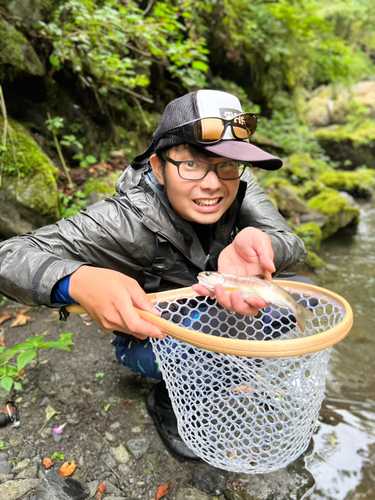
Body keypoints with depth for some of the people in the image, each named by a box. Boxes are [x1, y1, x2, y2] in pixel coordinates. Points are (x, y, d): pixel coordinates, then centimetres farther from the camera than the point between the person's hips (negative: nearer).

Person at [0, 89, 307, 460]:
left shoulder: (237, 185, -19)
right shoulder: (127, 219, -32)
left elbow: (293, 249, -28)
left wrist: (256, 246, -52)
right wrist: (78, 281, -55)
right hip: (148, 335, -4)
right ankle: (167, 400, 2)